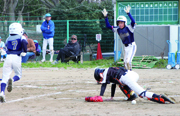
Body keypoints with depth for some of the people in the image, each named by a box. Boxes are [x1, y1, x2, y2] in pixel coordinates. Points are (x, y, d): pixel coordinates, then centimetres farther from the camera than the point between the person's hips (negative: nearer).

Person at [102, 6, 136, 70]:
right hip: (126, 47, 7)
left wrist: (128, 13, -48)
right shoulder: (117, 29, -1)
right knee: (125, 62, 13)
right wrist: (105, 17, -13)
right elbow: (108, 26, -1)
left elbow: (133, 22, -38)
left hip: (132, 46, -7)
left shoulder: (129, 28, -18)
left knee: (128, 61, -18)